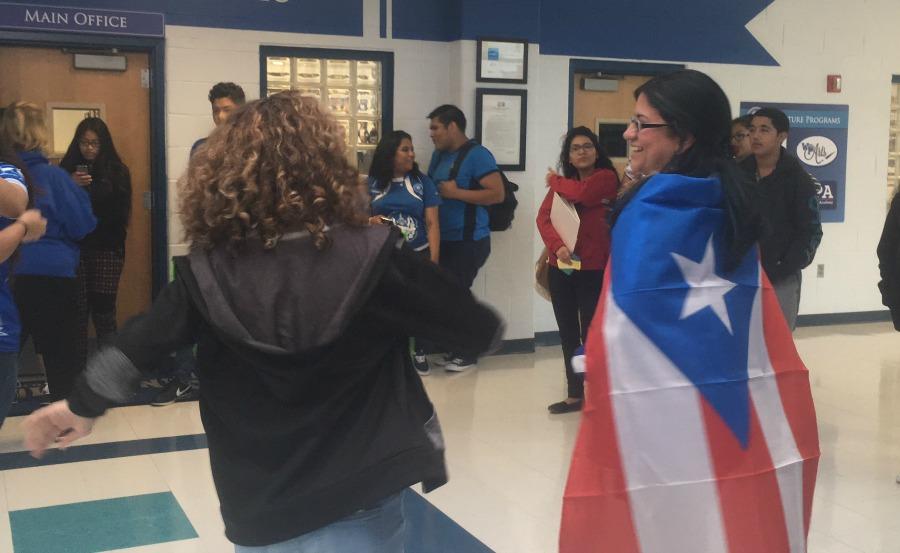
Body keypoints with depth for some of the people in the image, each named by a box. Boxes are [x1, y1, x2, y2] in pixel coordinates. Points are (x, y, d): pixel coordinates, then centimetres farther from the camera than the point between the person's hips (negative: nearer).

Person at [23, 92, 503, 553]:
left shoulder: (207, 271, -9)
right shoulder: (375, 255, -14)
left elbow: (140, 342, 2)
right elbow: (471, 323, -4)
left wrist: (83, 406, 19)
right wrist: (488, 327, 20)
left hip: (261, 511, 3)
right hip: (358, 505, -2)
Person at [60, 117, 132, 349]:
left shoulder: (118, 171, 4)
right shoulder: (67, 169, 6)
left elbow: (120, 212, 4)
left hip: (106, 249, -1)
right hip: (75, 248, 1)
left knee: (103, 311, -1)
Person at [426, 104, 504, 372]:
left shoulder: (477, 155, -13)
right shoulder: (438, 155, 12)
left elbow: (498, 194, -19)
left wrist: (456, 193, -20)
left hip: (469, 241, -8)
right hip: (444, 239, 8)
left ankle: (466, 354, 11)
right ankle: (457, 349, 23)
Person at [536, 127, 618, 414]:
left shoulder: (606, 177, -1)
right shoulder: (561, 185, 15)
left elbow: (581, 193, -20)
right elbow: (543, 218, 3)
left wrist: (555, 181, 0)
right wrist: (557, 245, -16)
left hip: (594, 269, -6)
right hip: (561, 268, 6)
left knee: (591, 334, -5)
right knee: (568, 335, 12)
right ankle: (574, 395, 23)